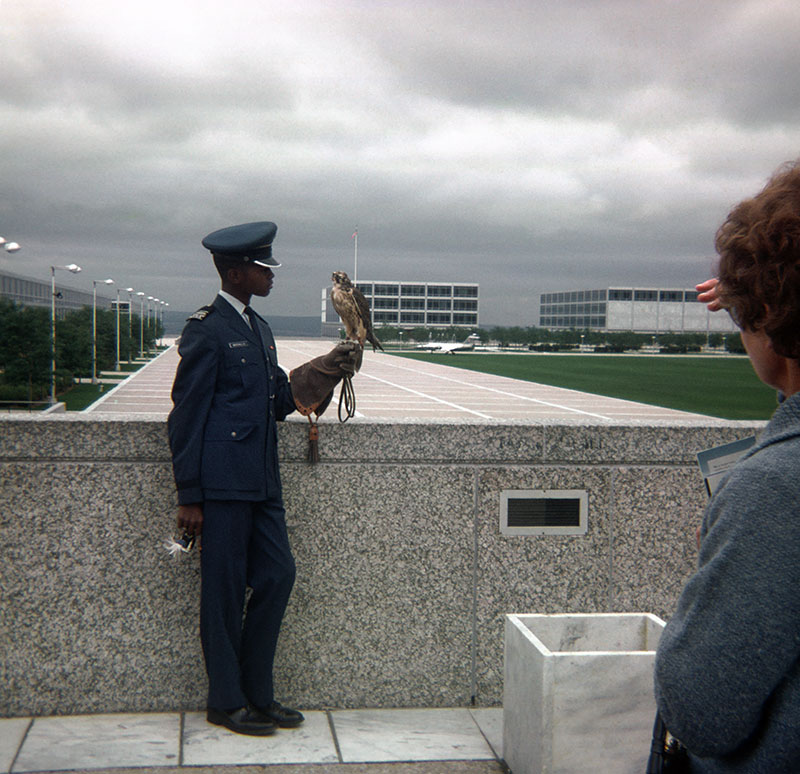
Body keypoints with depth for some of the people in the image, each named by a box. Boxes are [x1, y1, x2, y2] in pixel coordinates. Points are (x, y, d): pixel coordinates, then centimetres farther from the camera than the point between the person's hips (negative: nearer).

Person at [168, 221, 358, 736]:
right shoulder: (206, 331, -8)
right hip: (223, 480, -8)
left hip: (262, 480, 8)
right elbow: (187, 416, -10)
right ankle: (226, 702, 14)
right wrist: (189, 496, -11)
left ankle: (257, 694, 21)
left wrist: (317, 377, 1)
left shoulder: (260, 330, 17)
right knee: (225, 590, 0)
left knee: (278, 576, 8)